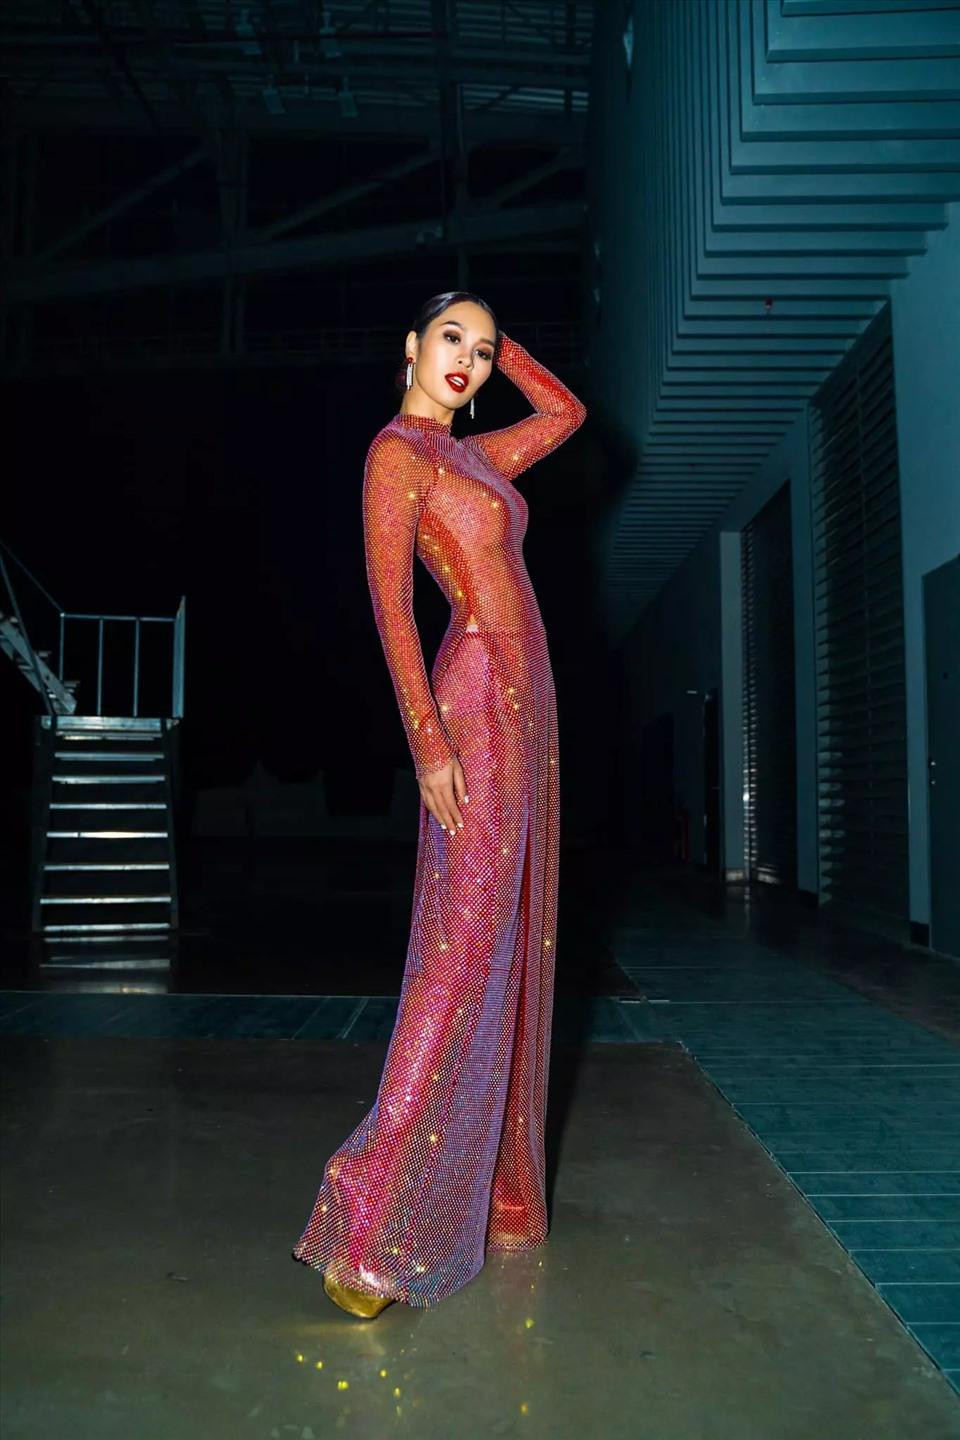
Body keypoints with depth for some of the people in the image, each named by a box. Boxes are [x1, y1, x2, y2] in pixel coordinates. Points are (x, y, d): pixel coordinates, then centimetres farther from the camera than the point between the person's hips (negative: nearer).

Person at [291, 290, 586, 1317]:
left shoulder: (473, 456, 21)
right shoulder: (396, 450, -3)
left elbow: (568, 412, 35)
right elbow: (389, 604, -13)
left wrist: (498, 346, 25)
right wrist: (428, 740, -20)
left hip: (521, 703, 9)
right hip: (476, 700, -9)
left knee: (510, 943, 9)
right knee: (467, 937, -15)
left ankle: (487, 1190, 19)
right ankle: (369, 1219, -11)